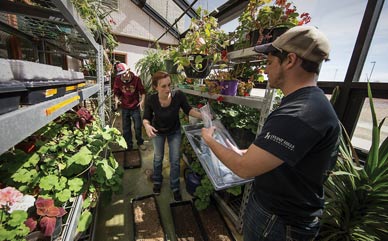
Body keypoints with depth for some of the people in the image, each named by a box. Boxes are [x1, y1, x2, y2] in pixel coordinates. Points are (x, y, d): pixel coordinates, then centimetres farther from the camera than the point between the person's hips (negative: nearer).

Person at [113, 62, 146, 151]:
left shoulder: (136, 79, -13)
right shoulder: (118, 80, -8)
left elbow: (142, 91, -6)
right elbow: (116, 92, 2)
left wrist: (142, 100, -21)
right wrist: (116, 99, -18)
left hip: (135, 107, -2)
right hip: (125, 108, 2)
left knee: (138, 127, 7)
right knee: (126, 128, 12)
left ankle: (140, 143, 29)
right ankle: (129, 145, 30)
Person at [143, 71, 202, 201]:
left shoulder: (178, 95, -32)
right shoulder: (151, 100, -30)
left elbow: (188, 110, -16)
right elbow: (146, 118, -17)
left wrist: (203, 116, -31)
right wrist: (147, 125, -40)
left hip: (175, 131, 0)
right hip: (158, 132, 1)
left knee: (175, 160, 9)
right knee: (158, 158, 20)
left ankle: (175, 187, 34)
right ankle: (157, 181, 49)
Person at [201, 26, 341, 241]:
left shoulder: (299, 114, -33)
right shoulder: (309, 103, 4)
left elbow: (245, 168, -31)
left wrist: (209, 140, -16)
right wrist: (243, 152, 8)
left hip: (279, 222, -9)